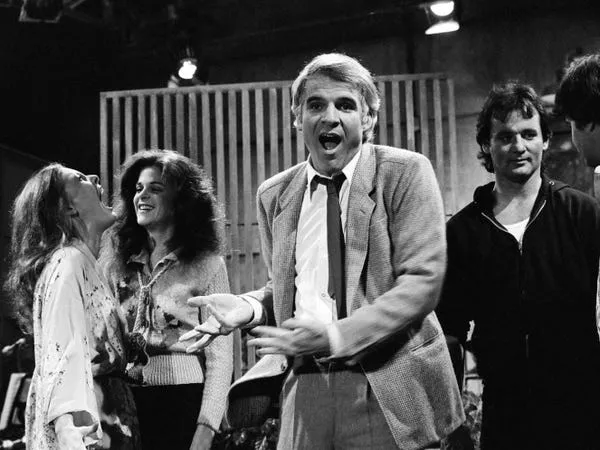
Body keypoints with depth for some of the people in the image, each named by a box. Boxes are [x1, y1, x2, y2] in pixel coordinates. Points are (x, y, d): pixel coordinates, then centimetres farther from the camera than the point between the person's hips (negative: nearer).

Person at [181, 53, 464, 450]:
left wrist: (336, 336, -22)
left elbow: (423, 279, -12)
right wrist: (251, 306, -3)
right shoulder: (274, 195, 8)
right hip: (307, 396, 3)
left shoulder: (406, 173, -5)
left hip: (392, 390, -3)